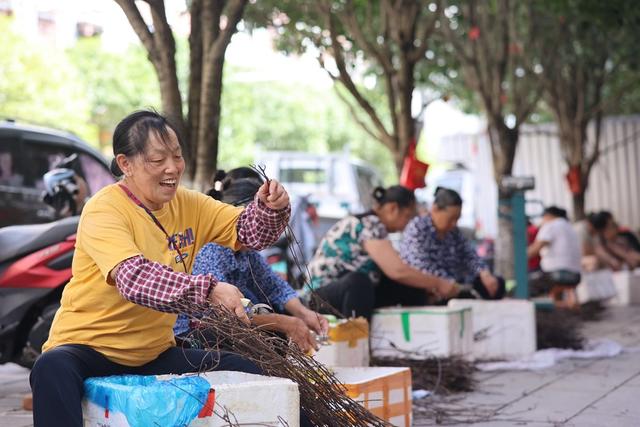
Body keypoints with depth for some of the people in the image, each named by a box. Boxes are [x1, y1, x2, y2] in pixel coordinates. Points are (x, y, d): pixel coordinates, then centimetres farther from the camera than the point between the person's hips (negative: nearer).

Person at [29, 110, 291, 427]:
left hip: (153, 353, 6)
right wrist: (207, 290, -46)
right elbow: (134, 277, -35)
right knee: (53, 369, -37)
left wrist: (270, 208, -22)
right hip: (87, 346, -6)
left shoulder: (187, 204, 2)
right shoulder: (103, 210, -19)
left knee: (245, 373, -6)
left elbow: (248, 231, 0)